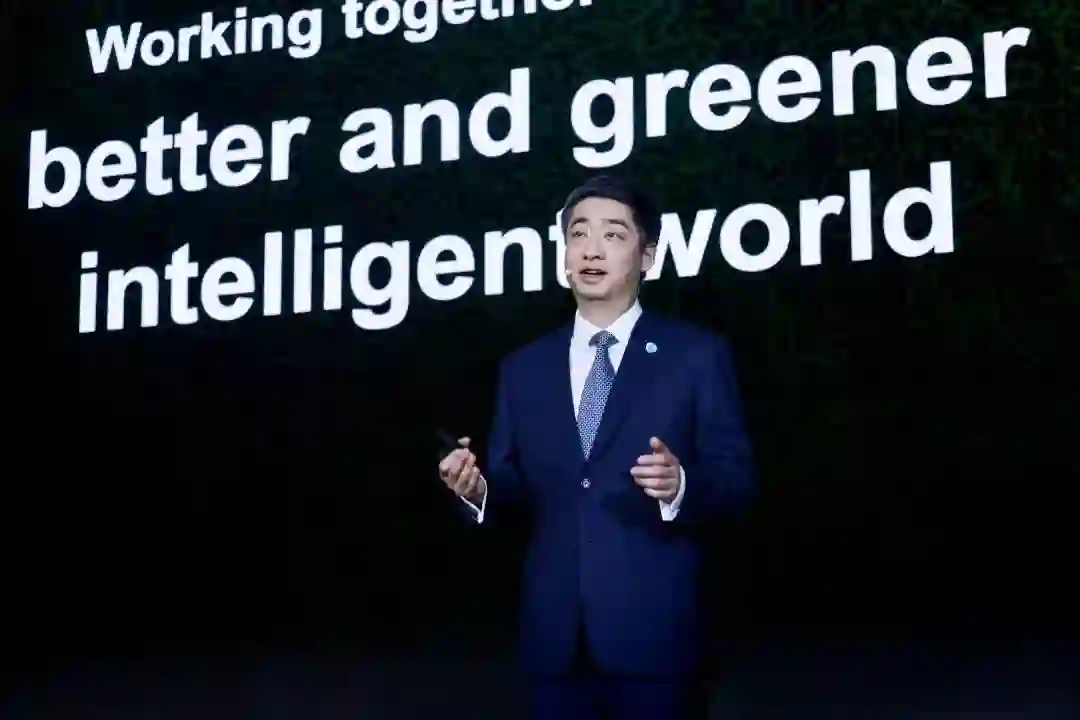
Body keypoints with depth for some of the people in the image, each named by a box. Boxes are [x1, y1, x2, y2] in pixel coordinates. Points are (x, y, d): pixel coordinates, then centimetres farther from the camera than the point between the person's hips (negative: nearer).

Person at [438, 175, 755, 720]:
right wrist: (478, 488, -9)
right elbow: (513, 481, 13)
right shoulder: (524, 367, 14)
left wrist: (681, 485, -23)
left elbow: (735, 476, -3)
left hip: (654, 626, -3)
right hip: (553, 629, 3)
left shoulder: (697, 354, 2)